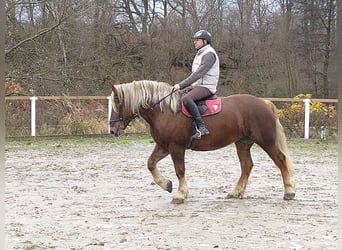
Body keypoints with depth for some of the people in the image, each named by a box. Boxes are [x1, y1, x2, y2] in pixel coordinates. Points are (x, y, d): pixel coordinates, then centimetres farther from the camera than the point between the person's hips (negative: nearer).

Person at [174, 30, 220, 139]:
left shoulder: (209, 54, -14)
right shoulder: (200, 54, 19)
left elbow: (198, 74, -22)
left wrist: (181, 85, -23)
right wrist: (181, 86, 10)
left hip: (206, 87, -11)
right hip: (196, 85, 11)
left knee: (186, 99, -34)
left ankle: (201, 127, -35)